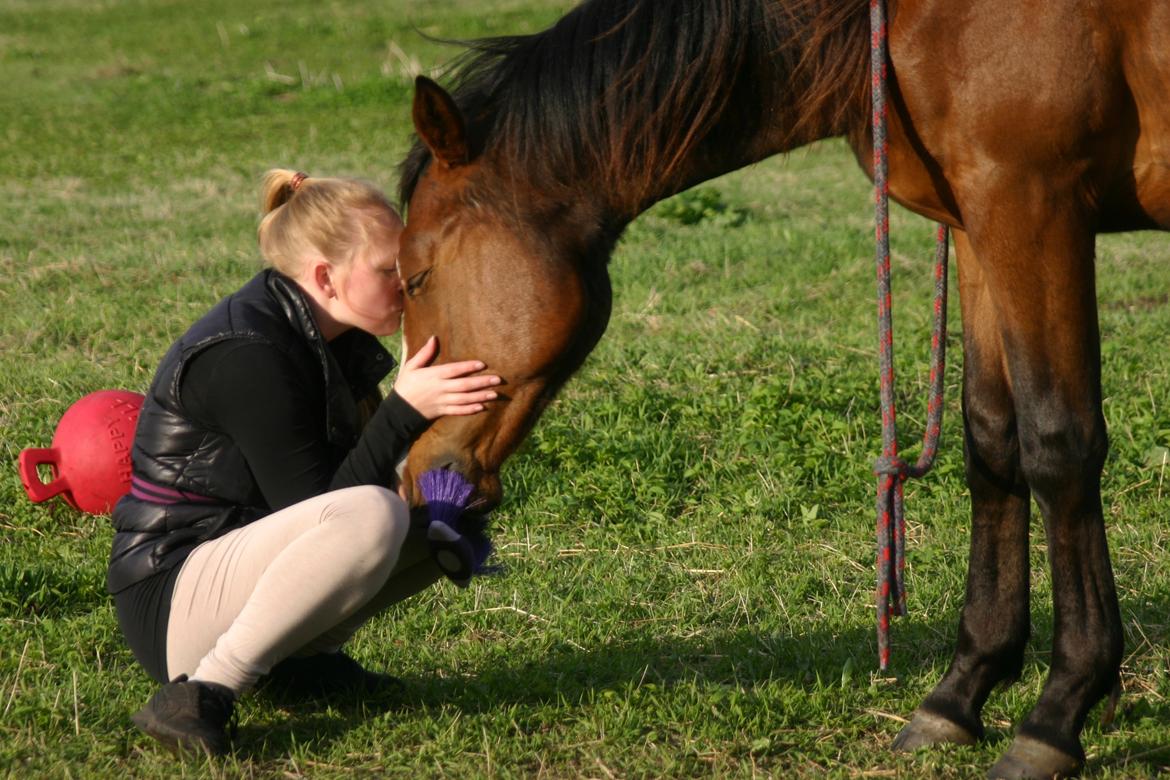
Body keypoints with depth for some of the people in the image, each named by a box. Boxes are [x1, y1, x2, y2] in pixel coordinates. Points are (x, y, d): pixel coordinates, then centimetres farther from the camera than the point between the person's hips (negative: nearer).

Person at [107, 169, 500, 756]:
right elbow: (318, 507, -22)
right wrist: (404, 409, -24)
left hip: (240, 561, 10)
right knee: (370, 516, -35)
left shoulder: (316, 336, 7)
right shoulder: (247, 356, -22)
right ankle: (200, 695, -26)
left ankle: (304, 654, 6)